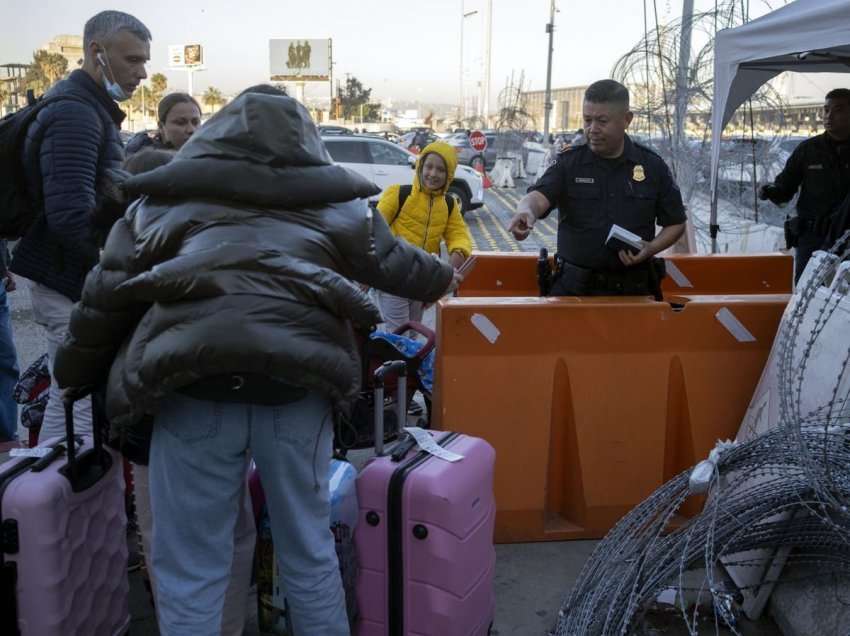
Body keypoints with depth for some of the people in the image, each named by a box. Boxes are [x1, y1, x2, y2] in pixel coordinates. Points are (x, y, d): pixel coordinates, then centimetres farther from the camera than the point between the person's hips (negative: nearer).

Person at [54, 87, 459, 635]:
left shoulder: (169, 194, 18)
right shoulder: (336, 200, 20)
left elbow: (108, 293, 17)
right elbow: (394, 260, 32)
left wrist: (77, 372, 30)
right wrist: (444, 278, 52)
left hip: (192, 384, -1)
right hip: (299, 385, 2)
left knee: (190, 566, 11)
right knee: (310, 552, 20)